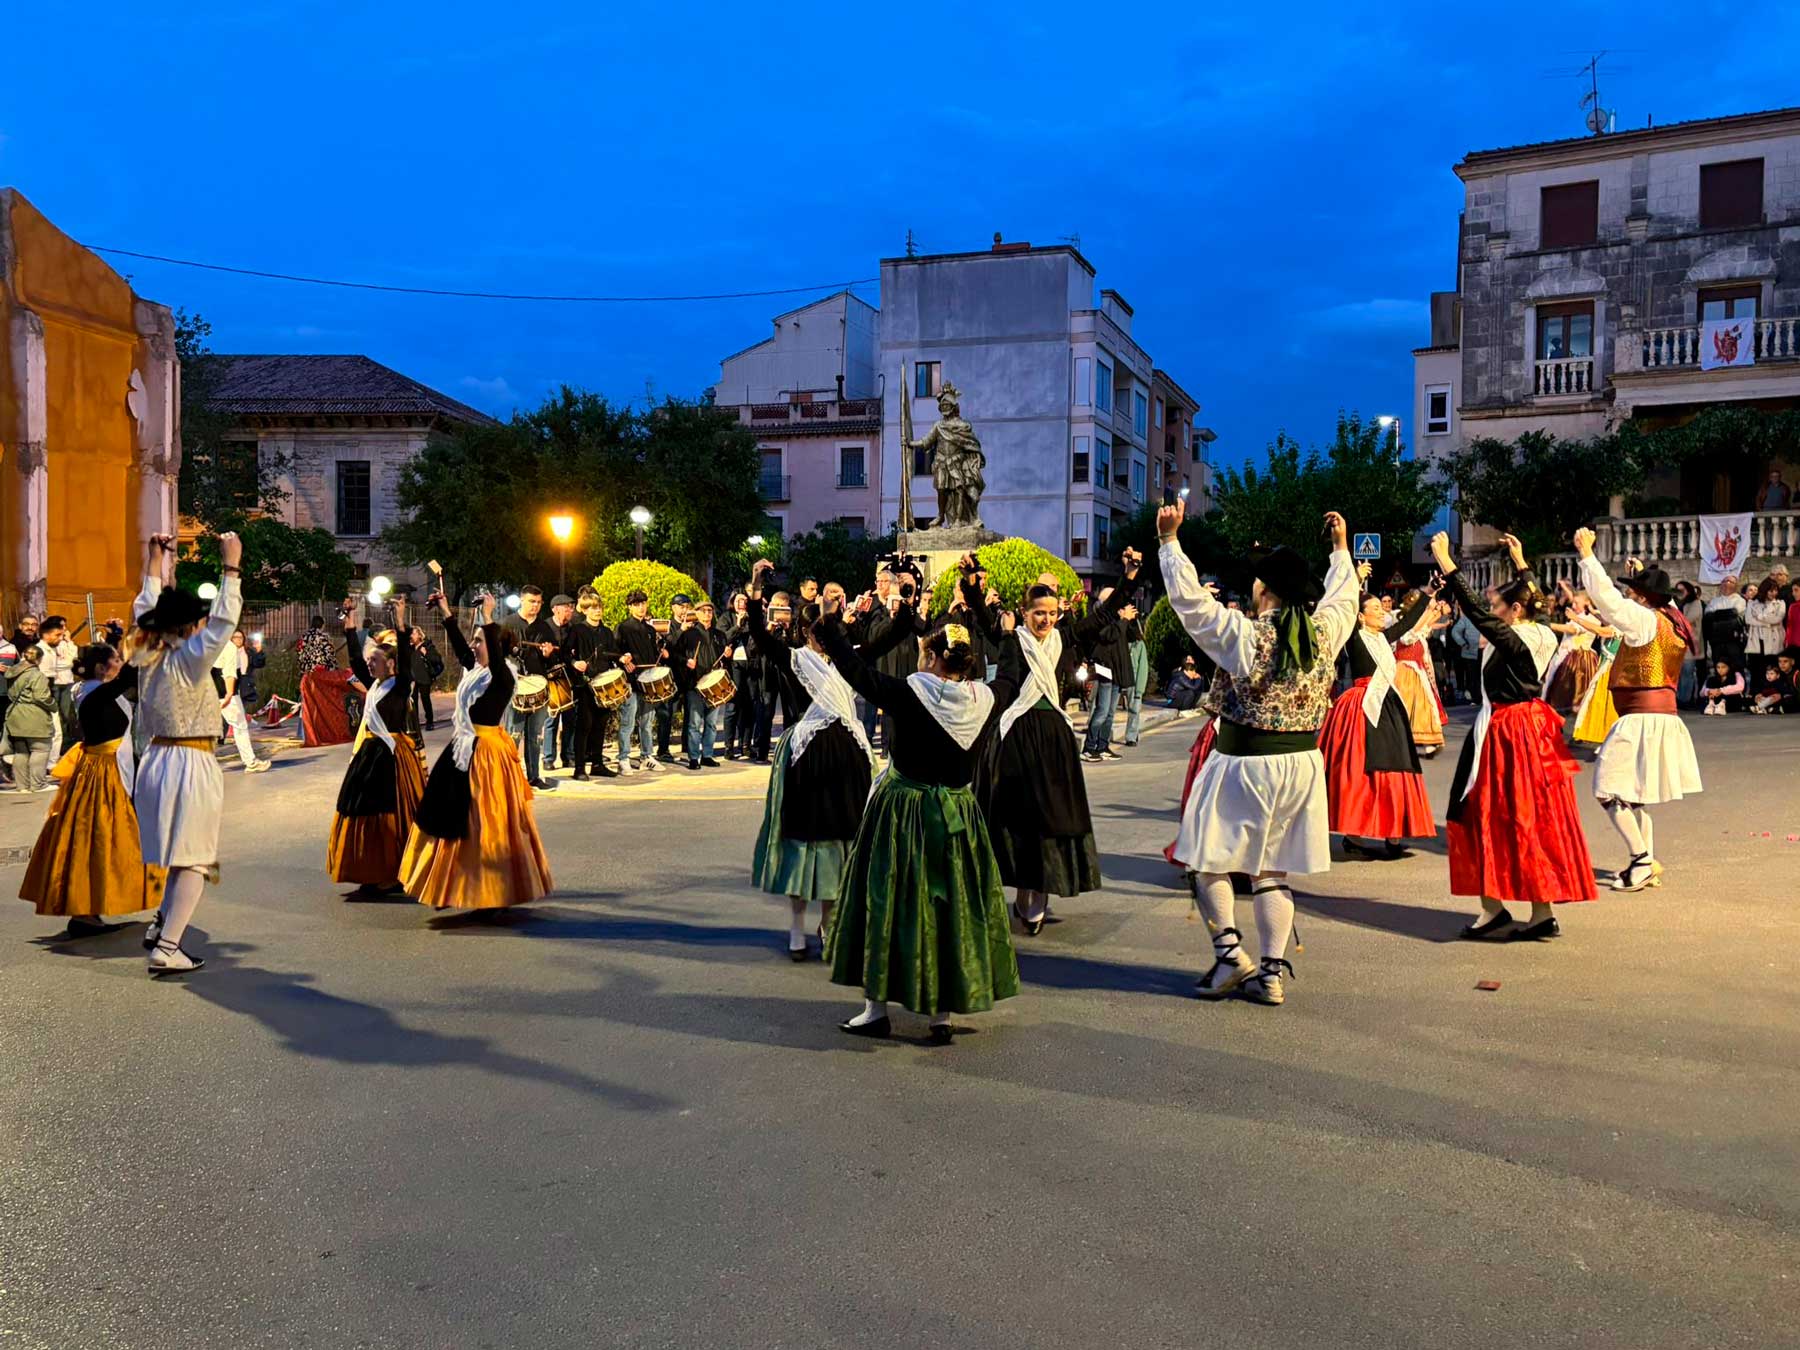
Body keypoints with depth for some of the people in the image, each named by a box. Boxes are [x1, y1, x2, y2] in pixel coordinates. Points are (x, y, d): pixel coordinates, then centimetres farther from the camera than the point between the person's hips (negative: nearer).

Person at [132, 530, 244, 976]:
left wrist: (157, 563, 25)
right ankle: (166, 949, -7)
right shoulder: (189, 660, -15)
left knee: (180, 852, 22)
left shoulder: (148, 658, 5)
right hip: (192, 764, -8)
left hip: (156, 760, 8)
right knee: (194, 860, -3)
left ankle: (161, 923, 17)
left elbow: (145, 609, 20)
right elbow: (224, 621, -19)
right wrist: (231, 567, -17)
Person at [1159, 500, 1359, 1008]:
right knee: (1272, 871, 11)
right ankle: (1271, 972, 11)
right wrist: (1341, 549, 36)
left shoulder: (1242, 635, -14)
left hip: (1242, 764, -5)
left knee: (1211, 858, 10)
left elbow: (1188, 595, -12)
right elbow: (1343, 598, 21)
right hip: (1301, 763, 5)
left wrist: (1169, 539, -3)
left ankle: (1230, 952, 0)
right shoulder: (1324, 633, 0)